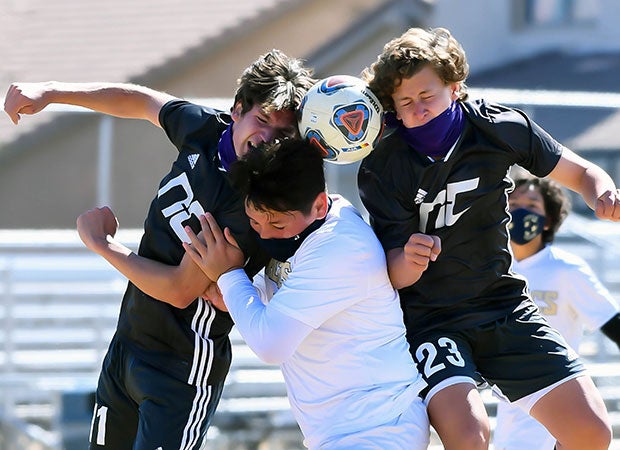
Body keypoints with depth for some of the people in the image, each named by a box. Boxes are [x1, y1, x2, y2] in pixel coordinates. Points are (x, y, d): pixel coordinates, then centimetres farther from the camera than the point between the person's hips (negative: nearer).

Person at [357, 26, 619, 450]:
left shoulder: (499, 127, -8)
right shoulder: (380, 171, -15)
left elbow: (582, 173, 5)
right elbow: (395, 275, -15)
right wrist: (407, 261, -39)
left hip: (504, 305, 3)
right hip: (428, 318, -3)